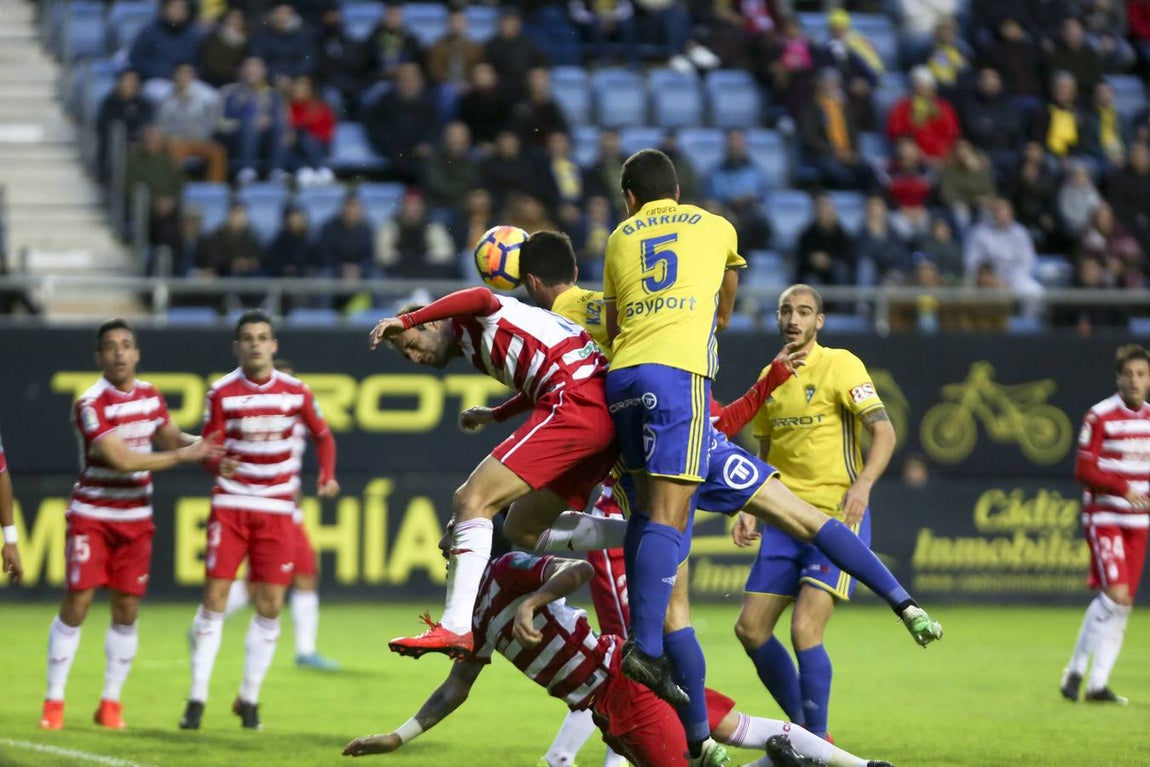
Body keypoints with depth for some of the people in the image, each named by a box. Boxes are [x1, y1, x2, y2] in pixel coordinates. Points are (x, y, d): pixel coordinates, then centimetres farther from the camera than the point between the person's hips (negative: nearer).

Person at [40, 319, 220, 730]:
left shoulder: (150, 395, 4)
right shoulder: (90, 404, -17)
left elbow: (170, 437, 17)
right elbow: (121, 459, -24)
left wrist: (198, 444, -5)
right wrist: (181, 455, -21)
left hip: (136, 519, 5)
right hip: (91, 516, -5)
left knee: (127, 611, 3)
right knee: (76, 605, -8)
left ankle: (111, 701, 14)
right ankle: (54, 701, 1)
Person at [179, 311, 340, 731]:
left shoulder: (296, 392, 0)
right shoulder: (222, 393, -3)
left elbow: (322, 436, 14)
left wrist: (327, 476, -3)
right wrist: (219, 464, -27)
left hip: (277, 510, 1)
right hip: (230, 504, -1)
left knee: (270, 605, -1)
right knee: (214, 598, -7)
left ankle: (249, 698, 13)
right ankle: (197, 698, -1)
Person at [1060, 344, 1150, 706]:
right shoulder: (1100, 417, -9)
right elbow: (1084, 471, -11)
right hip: (1104, 518, -6)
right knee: (1116, 594, -17)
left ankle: (1098, 683, 11)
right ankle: (1077, 669, -2)